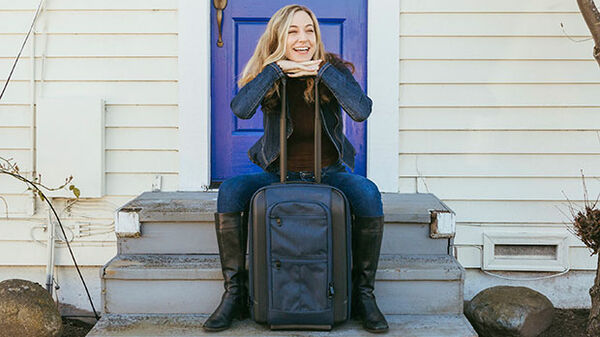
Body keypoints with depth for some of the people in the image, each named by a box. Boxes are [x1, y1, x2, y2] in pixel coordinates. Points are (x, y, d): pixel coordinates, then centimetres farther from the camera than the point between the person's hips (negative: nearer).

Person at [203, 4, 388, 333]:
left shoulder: (333, 69, -4)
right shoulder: (269, 74, -2)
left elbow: (362, 110, -23)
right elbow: (241, 109, -24)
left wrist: (321, 70, -25)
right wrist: (277, 68, -26)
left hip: (328, 174, -1)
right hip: (277, 174, 1)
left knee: (368, 193, -30)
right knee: (229, 191, -25)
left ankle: (363, 294, -15)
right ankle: (233, 294, -14)